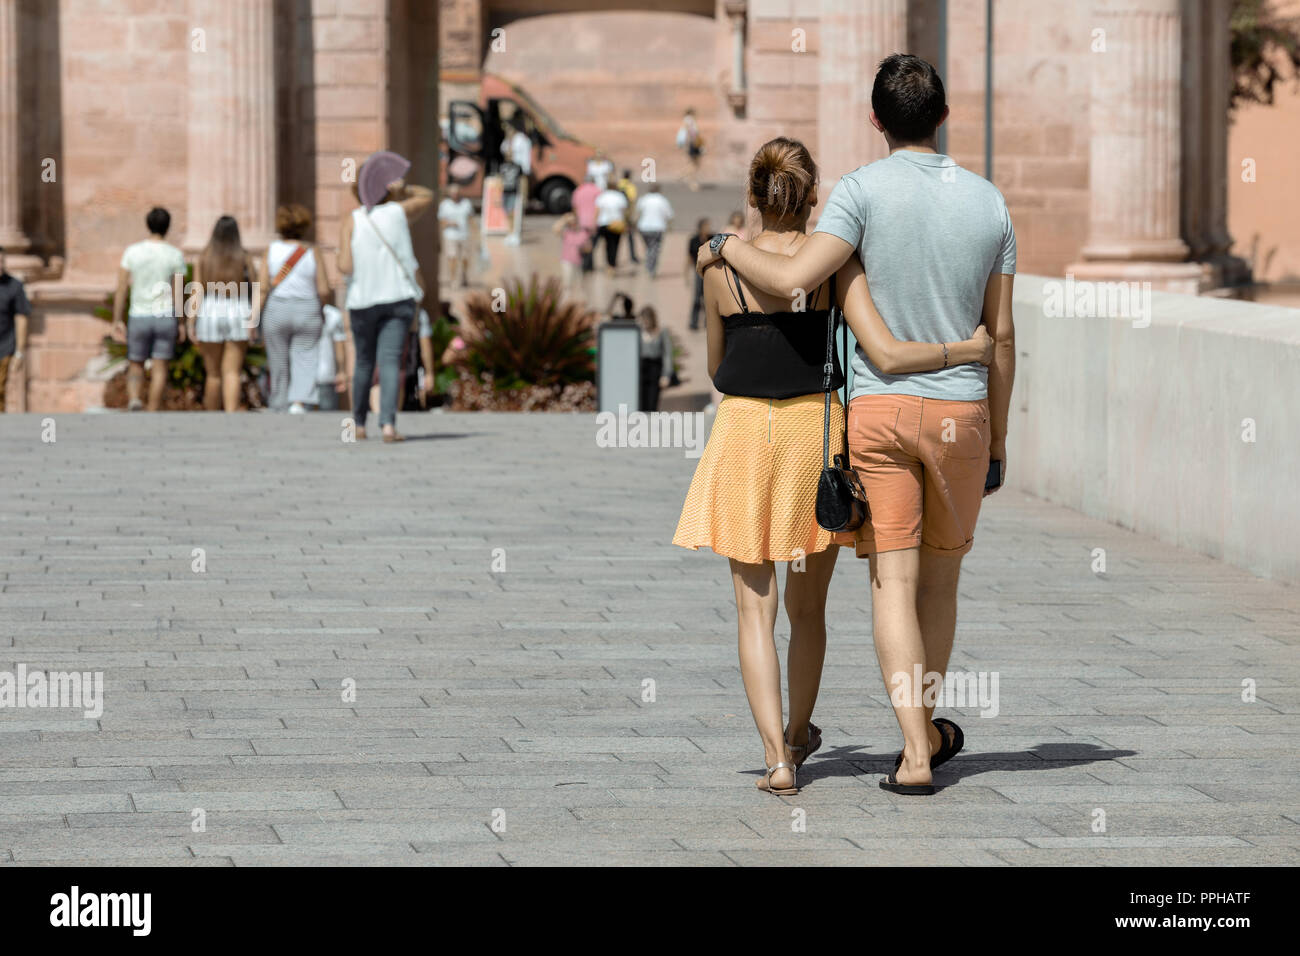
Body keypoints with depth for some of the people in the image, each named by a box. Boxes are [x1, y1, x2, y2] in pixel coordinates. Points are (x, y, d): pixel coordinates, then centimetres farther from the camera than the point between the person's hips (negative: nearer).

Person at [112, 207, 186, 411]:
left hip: (139, 318, 0)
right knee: (159, 368, 4)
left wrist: (117, 320, 2)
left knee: (136, 366, 10)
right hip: (166, 317, 0)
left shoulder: (131, 251, -3)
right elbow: (178, 292, -2)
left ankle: (134, 400, -18)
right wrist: (181, 323, 7)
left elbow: (121, 289, -3)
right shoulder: (175, 255, -3)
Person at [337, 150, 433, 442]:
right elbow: (428, 196, 22)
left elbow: (345, 266, -12)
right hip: (399, 297, -1)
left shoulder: (351, 221, -4)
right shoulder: (399, 212, 1)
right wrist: (403, 190, 6)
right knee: (389, 361, -8)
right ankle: (388, 424, -25)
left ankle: (359, 424, 26)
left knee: (364, 361, 18)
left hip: (362, 300, 1)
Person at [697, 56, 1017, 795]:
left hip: (877, 405, -2)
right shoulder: (989, 203, 2)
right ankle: (925, 727, 32)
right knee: (941, 573, 18)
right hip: (960, 411, 3)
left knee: (894, 579, -3)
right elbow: (1002, 335, 5)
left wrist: (730, 248, 0)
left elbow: (793, 280, -21)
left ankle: (916, 754, -10)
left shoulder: (865, 191, -10)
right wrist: (998, 437, 13)